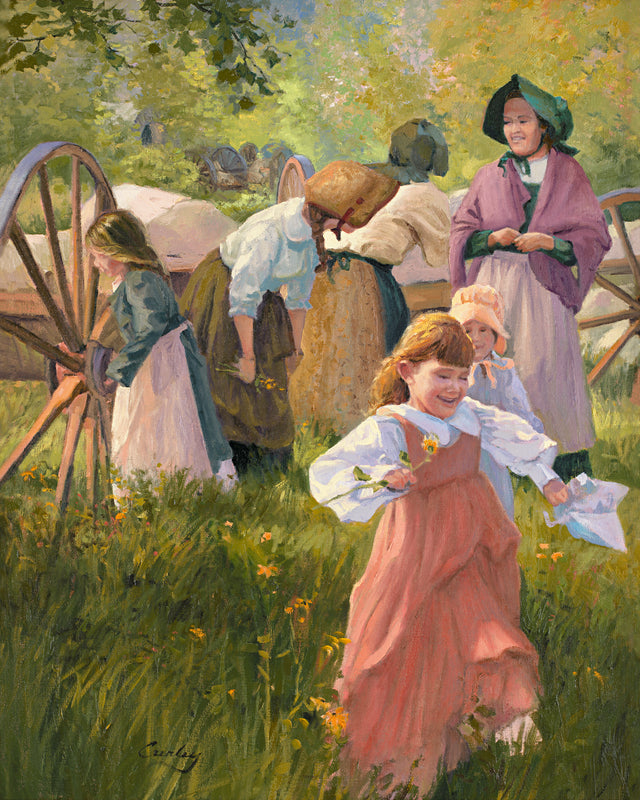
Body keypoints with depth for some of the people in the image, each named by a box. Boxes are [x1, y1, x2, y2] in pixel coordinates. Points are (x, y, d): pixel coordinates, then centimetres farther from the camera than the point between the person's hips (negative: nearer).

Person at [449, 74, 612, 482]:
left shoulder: (568, 174, 7)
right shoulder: (490, 176, 14)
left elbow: (595, 237, 2)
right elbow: (462, 231, 12)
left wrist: (548, 241, -13)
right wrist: (493, 237, -8)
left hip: (544, 288, -2)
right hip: (494, 288, 2)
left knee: (545, 364, -6)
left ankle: (570, 452, 7)